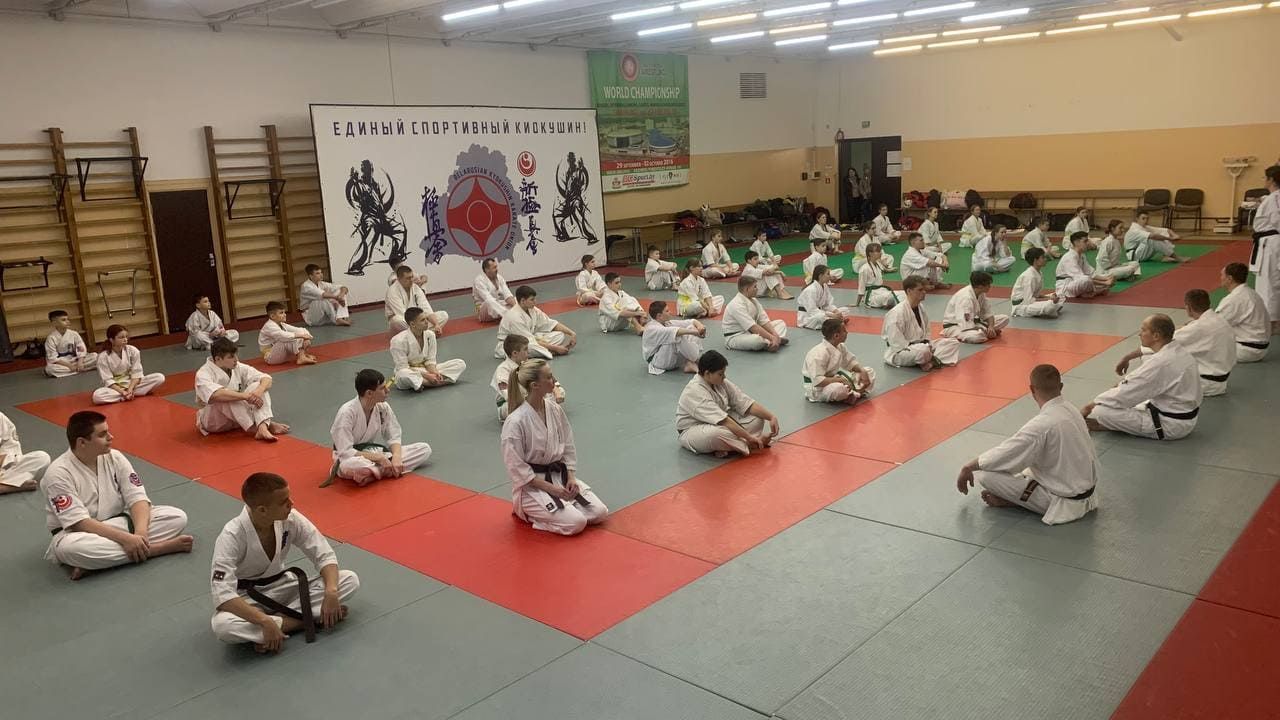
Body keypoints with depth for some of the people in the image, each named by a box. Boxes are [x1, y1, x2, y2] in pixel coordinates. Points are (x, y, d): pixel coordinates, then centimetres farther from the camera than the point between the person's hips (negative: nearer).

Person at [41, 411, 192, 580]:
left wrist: (140, 532, -28)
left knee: (177, 517, -14)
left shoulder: (114, 457, -3)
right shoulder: (58, 473, -17)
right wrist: (125, 538, -33)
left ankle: (96, 561, -26)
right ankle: (161, 547, -33)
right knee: (68, 547, -42)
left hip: (117, 523, 5)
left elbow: (137, 498, -8)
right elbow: (79, 523, -24)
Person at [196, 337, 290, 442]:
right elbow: (215, 395, -40)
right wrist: (246, 396, -42)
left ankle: (263, 427, -37)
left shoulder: (238, 367, -2)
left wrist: (259, 391, -28)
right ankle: (257, 428, -27)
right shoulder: (203, 374, -19)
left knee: (257, 385, -16)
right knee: (224, 399, -36)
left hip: (238, 417, 6)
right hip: (213, 421, -5)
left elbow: (266, 378, -5)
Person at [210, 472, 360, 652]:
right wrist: (265, 621, -42)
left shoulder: (291, 519, -16)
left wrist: (331, 592, -27)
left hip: (282, 586, 4)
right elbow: (222, 593, -32)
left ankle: (280, 618, -21)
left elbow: (324, 554, -9)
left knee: (350, 580, -15)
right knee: (222, 625, -39)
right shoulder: (232, 536, -27)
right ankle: (309, 619, -26)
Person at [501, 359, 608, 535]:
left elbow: (568, 447, 9)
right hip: (532, 485, -7)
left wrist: (571, 478, -5)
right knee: (577, 523, -20)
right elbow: (517, 468, -17)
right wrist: (551, 489, -18)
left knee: (599, 513, -4)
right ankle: (528, 512, 3)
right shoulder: (515, 422, -22)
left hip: (559, 476, 7)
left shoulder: (555, 410, -2)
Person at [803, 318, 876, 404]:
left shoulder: (840, 347, 0)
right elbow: (817, 380, -33)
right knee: (839, 388, -42)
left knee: (870, 372, 4)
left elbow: (851, 362, 12)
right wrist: (840, 379, -36)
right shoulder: (819, 353, -28)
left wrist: (862, 371, -9)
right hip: (818, 389, -9)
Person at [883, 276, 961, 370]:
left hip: (920, 346, 9)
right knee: (923, 351, -42)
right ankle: (934, 359, -8)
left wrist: (926, 344, -4)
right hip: (898, 353, -9)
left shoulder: (921, 308, 6)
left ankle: (932, 360, -21)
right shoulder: (897, 313, -21)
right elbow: (896, 342, -24)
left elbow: (926, 331, 18)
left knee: (953, 343, 1)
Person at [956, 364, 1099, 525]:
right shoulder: (1071, 410, 0)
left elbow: (1003, 454, -19)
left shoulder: (1042, 424, -25)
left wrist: (968, 467, -4)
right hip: (1088, 491, 9)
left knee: (986, 474, -16)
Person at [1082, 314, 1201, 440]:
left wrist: (1090, 406, -12)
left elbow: (1125, 393, -22)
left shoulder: (1160, 363, -27)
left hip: (1170, 425, -10)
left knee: (1102, 412, -17)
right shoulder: (1179, 351, 3)